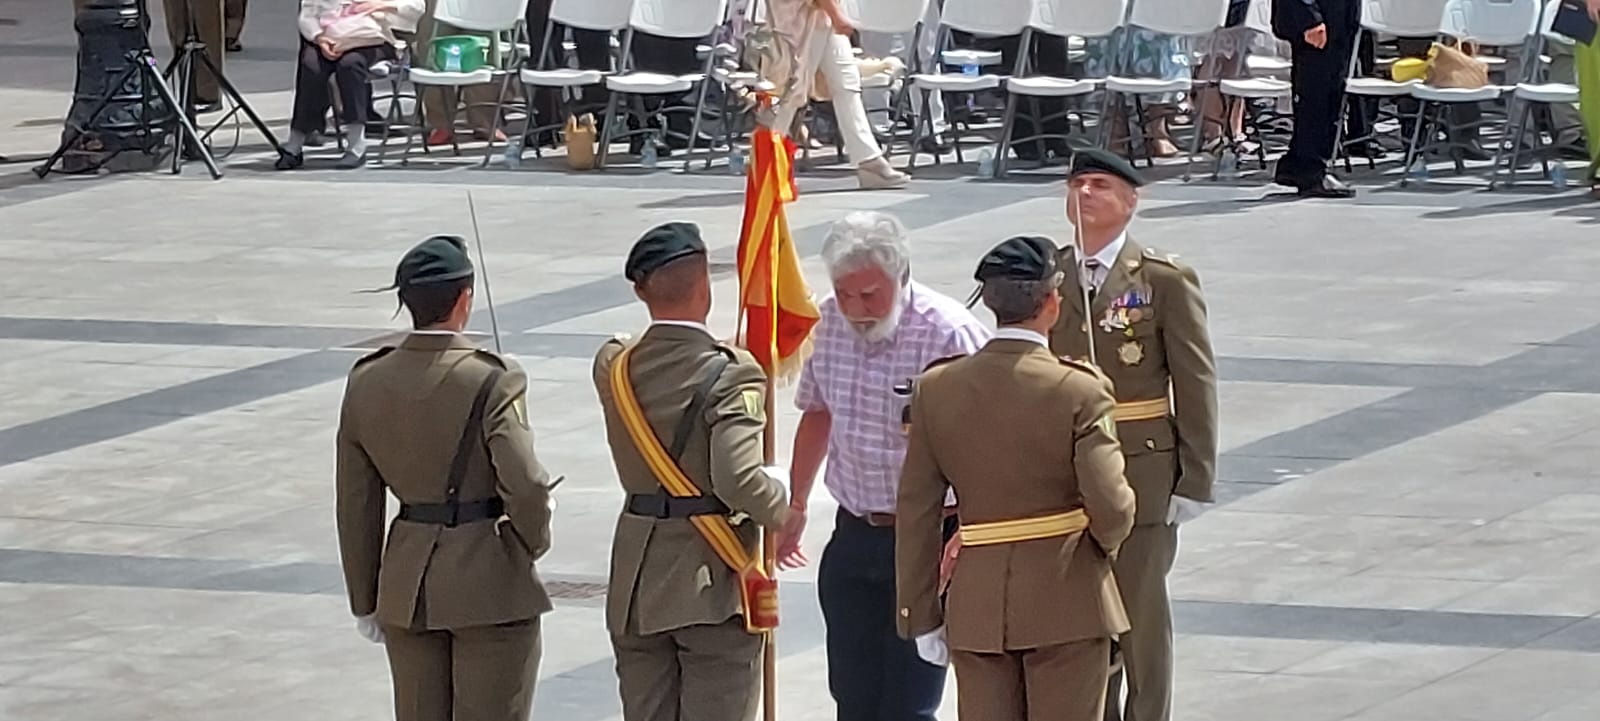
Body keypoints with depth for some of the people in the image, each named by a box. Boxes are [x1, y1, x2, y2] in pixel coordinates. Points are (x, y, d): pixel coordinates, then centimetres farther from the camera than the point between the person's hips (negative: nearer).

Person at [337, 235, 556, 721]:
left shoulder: (367, 384, 0)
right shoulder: (492, 380, -15)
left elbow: (357, 506, 6)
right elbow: (525, 486, -24)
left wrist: (365, 600, 14)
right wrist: (534, 541, -2)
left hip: (407, 585, 5)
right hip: (490, 582, -5)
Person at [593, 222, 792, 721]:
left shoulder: (614, 367, -1)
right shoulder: (731, 375, -17)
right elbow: (739, 481, -24)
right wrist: (782, 509, -8)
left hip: (635, 586, 5)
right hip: (712, 584, -5)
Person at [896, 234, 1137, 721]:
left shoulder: (937, 389, -1)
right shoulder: (1080, 392, -13)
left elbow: (916, 513, 2)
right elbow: (1110, 507, -18)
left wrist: (921, 615, 8)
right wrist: (1106, 544, 6)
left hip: (976, 607, 3)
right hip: (1066, 603, -3)